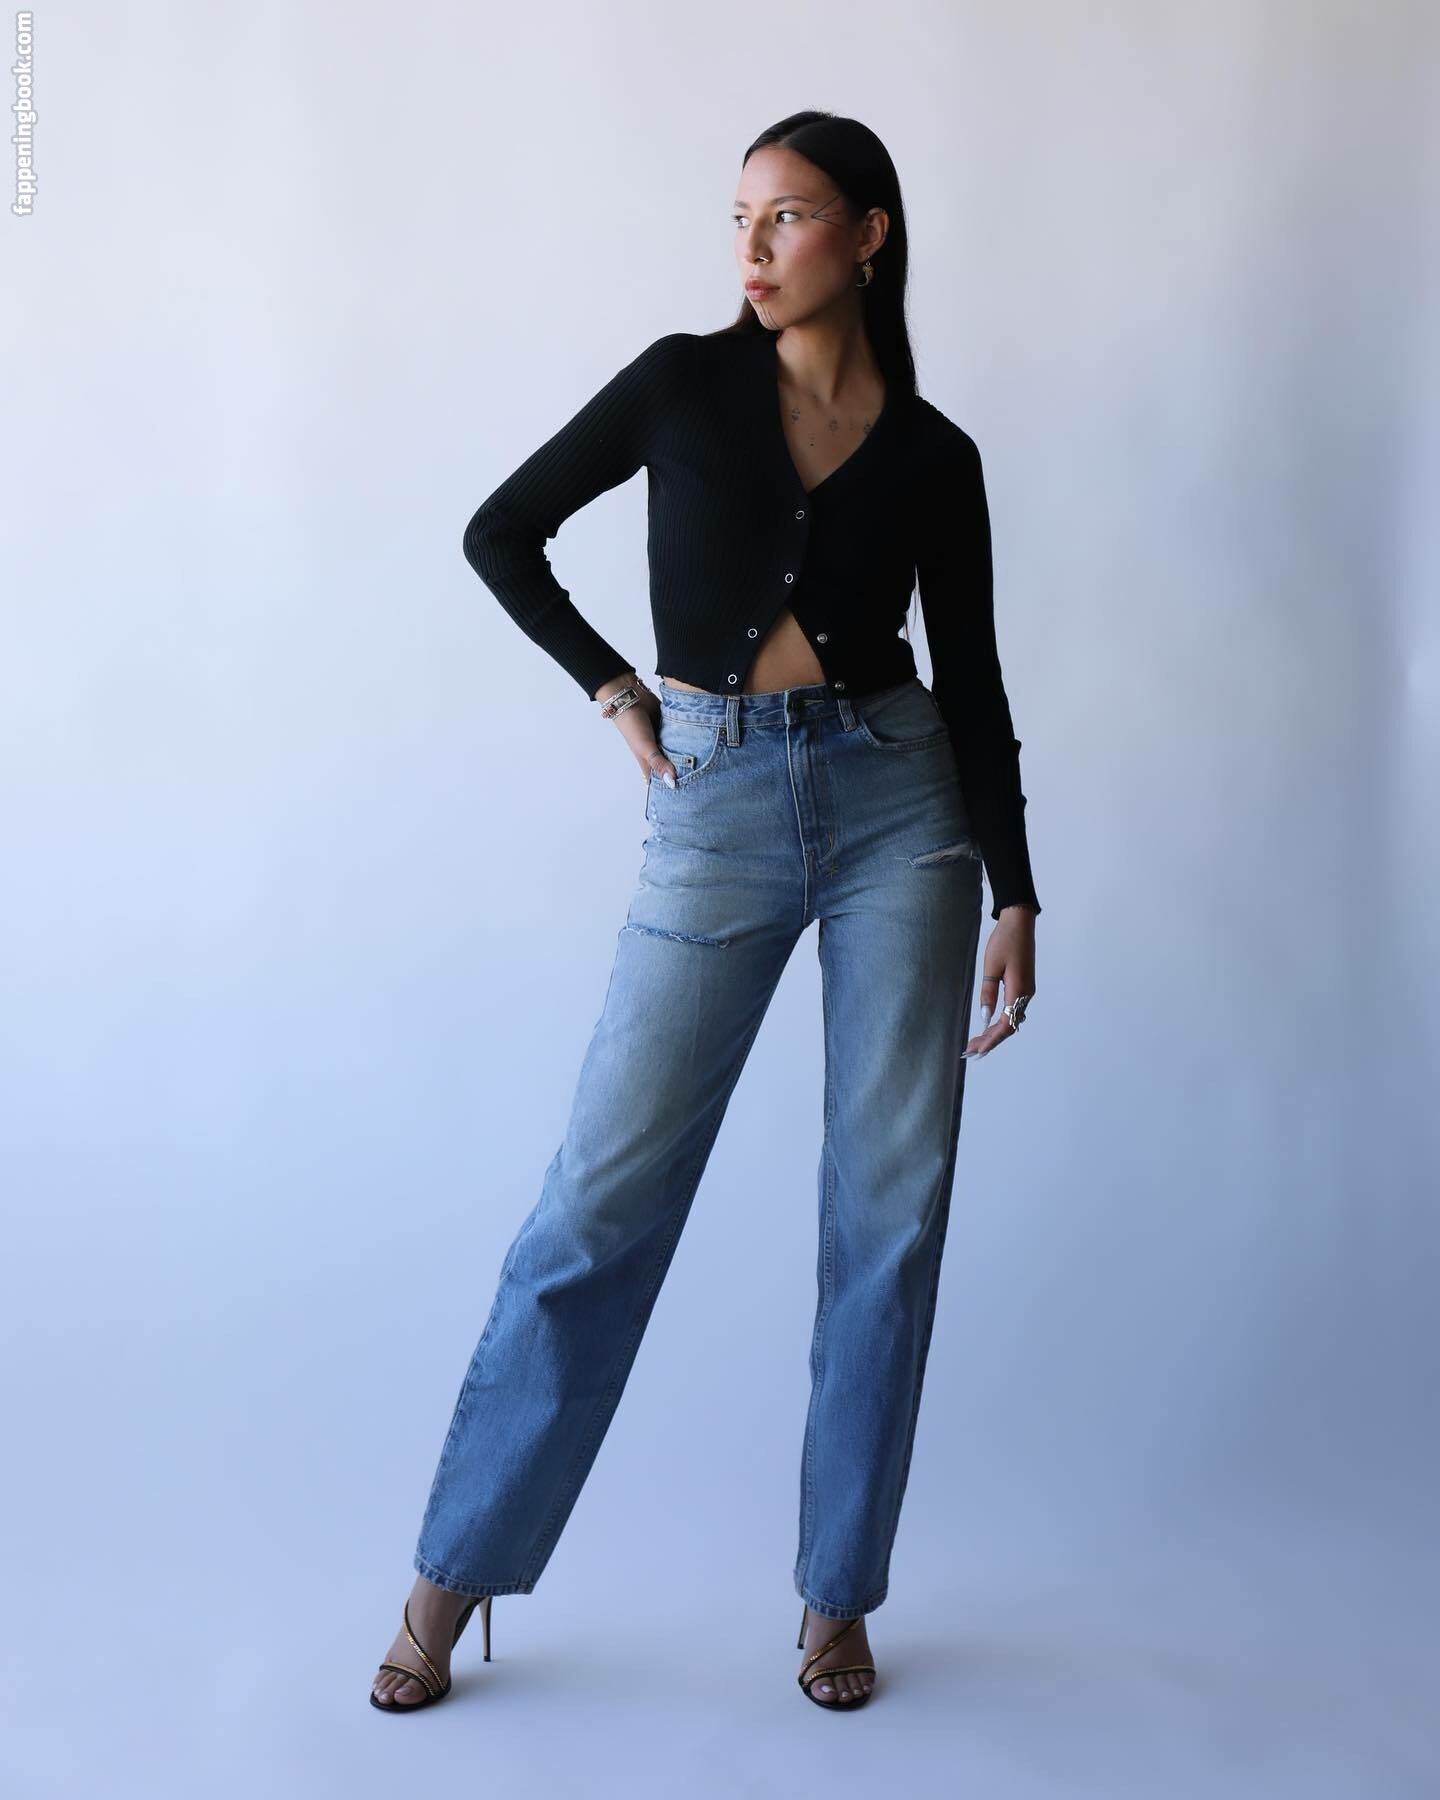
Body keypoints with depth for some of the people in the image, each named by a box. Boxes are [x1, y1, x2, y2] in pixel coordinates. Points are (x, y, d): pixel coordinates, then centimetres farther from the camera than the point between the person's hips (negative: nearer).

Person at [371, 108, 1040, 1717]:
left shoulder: (934, 455, 7)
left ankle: (837, 1597, 17)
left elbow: (974, 685, 8)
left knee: (890, 1211, 2)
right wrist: (614, 692, 2)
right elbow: (501, 532, 10)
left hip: (899, 802, 2)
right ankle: (454, 1574, 12)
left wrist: (1015, 899, 2)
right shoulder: (682, 383, 4)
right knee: (602, 1196, -2)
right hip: (717, 808, -1)